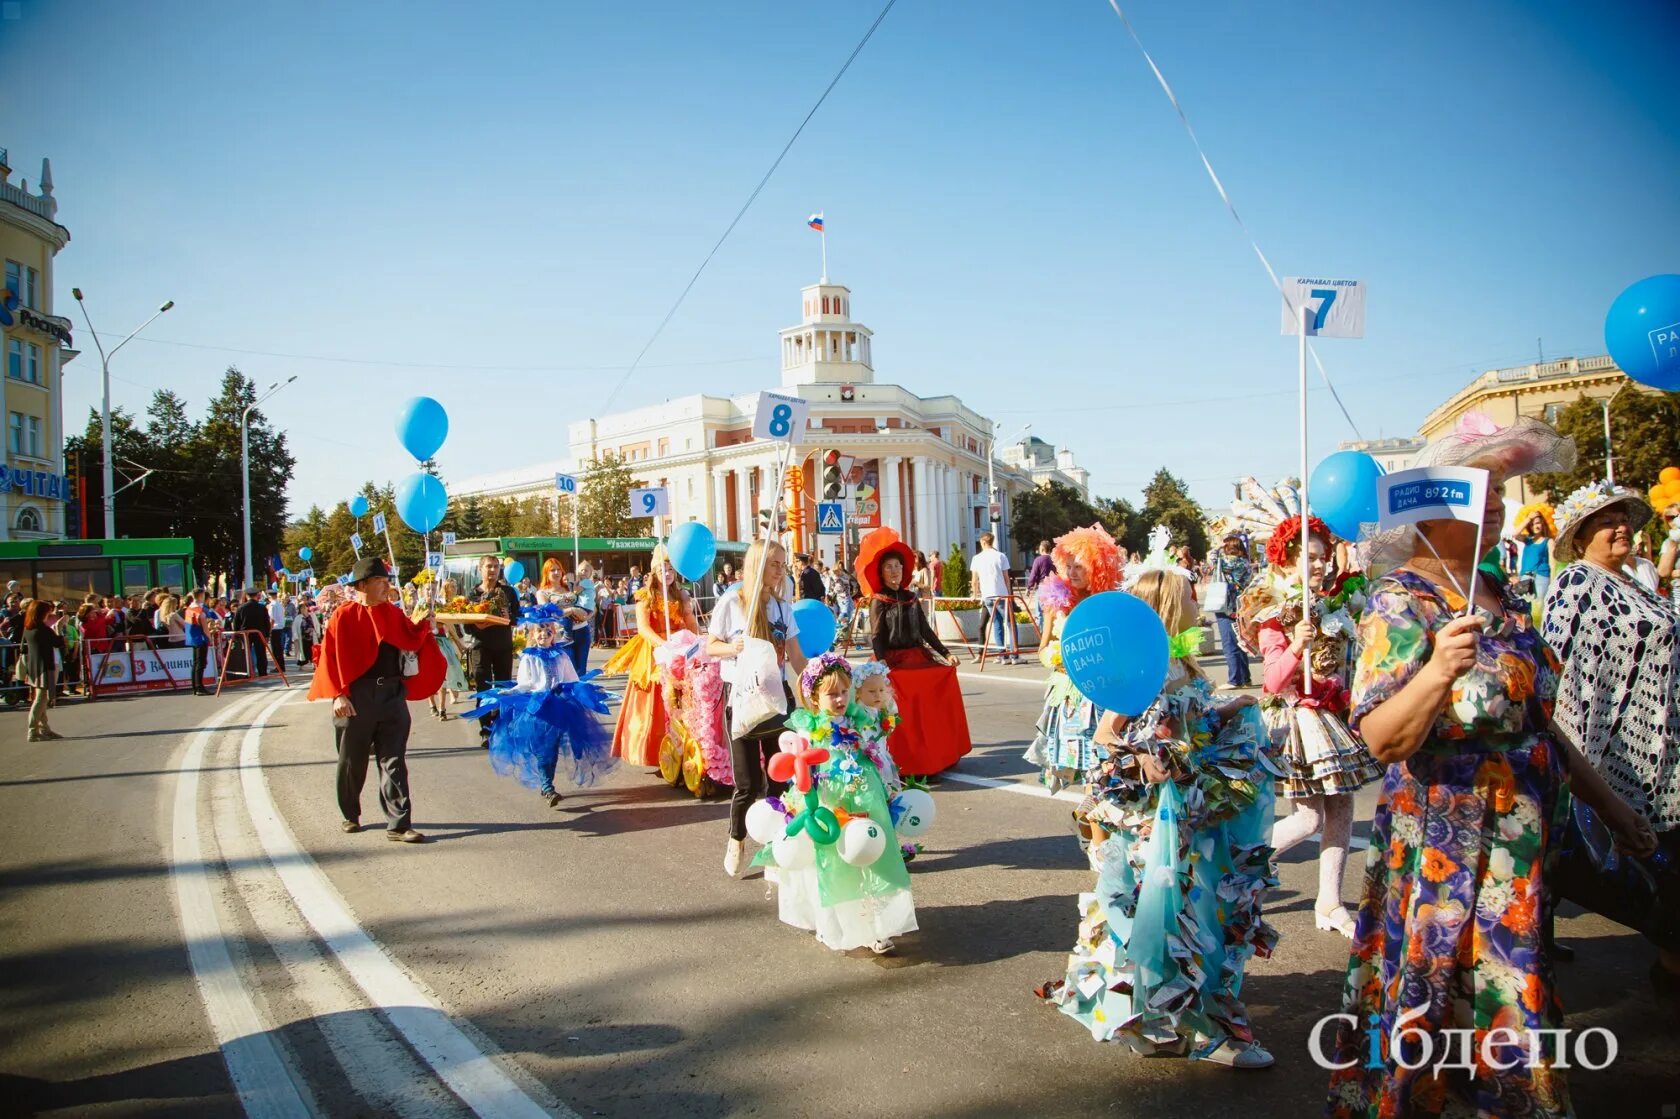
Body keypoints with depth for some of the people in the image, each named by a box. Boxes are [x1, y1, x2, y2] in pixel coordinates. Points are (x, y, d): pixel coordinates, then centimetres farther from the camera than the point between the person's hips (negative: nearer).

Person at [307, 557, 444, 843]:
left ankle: (398, 824, -2)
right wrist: (339, 694, -14)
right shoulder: (345, 616, -5)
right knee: (353, 761, 11)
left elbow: (411, 642, 5)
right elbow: (331, 656, -8)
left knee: (394, 762, -1)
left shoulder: (394, 615, 9)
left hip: (393, 694, 3)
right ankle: (350, 815, 30)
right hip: (357, 697, -3)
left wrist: (422, 625, -12)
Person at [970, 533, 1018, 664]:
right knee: (1011, 624, 2)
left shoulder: (977, 558, 5)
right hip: (1001, 595, -3)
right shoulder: (1001, 556, -2)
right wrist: (1009, 594, 10)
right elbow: (1006, 578, 0)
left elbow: (974, 580, 8)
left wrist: (975, 594, 23)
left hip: (986, 596, 3)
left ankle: (1002, 655, 9)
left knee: (997, 625, 11)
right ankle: (1014, 655, -5)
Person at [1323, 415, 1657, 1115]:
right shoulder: (1400, 601, -14)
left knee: (1510, 1017, 15)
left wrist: (1604, 800, 22)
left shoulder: (1500, 596, 10)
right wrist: (1439, 670, -40)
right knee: (1441, 1028, -1)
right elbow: (1383, 739, -24)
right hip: (1447, 853, -8)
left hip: (1525, 846, 8)